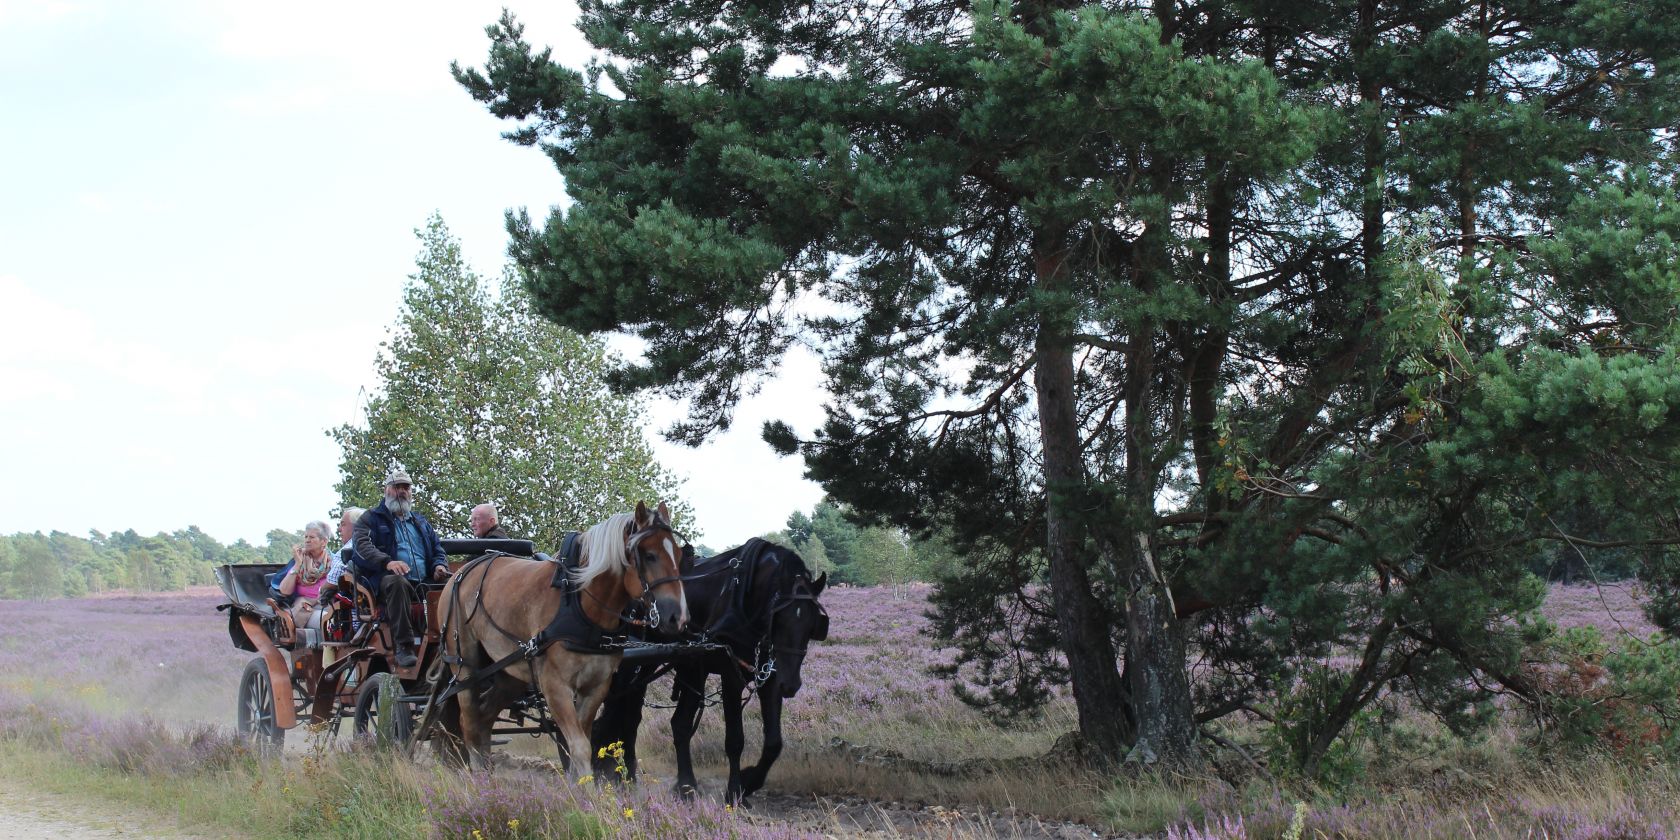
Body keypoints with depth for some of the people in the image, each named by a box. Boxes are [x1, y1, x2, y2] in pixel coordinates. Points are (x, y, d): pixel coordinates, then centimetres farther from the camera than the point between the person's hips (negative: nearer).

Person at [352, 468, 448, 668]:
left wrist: (440, 566, 4)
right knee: (397, 582, -41)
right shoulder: (371, 519, 15)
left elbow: (437, 549, 29)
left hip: (424, 583, 4)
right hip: (385, 579, -4)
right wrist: (387, 562, -20)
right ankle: (404, 647, -43)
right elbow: (361, 545, -2)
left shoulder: (421, 522, 32)